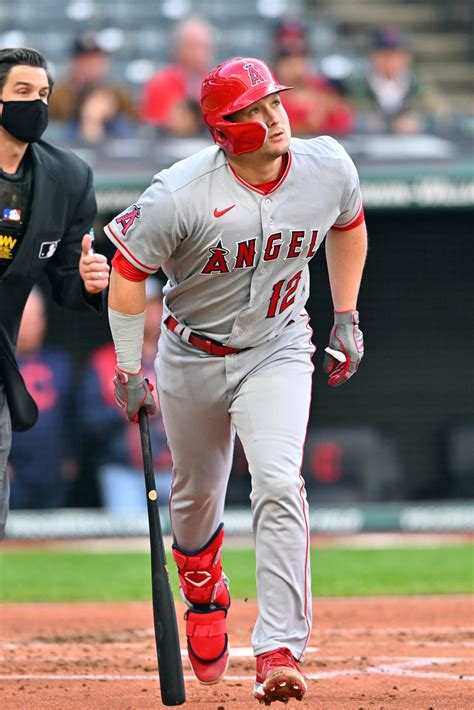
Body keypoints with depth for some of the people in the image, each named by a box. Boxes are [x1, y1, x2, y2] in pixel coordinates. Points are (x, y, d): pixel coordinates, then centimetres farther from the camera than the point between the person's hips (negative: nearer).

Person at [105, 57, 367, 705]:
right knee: (197, 492, 17)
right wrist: (128, 370, -11)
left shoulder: (328, 167, -14)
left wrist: (346, 319, 8)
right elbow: (128, 268, -12)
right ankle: (202, 591, 50)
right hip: (193, 354, 0)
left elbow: (348, 226, 9)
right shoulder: (182, 195, -26)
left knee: (278, 484, -20)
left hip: (279, 349, 1)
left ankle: (280, 651, -22)